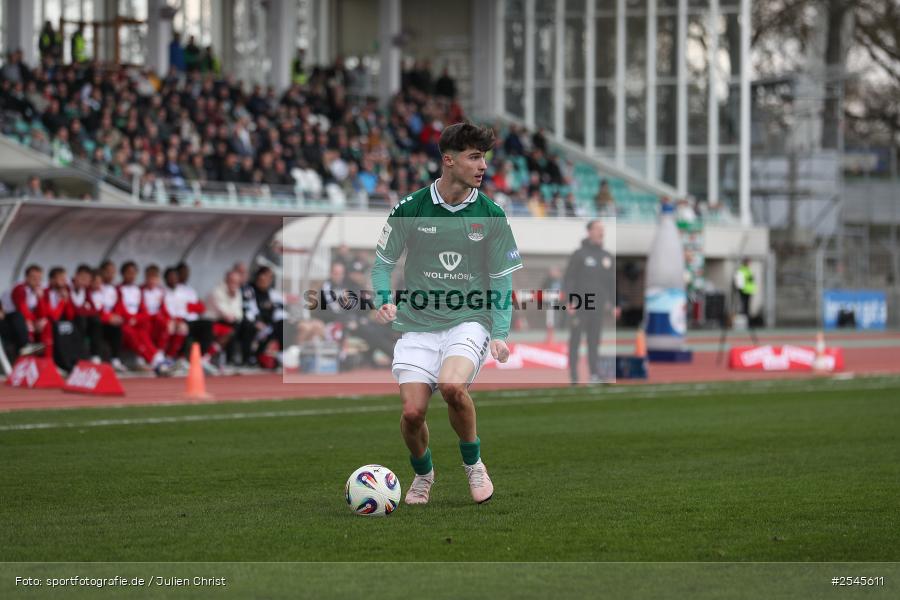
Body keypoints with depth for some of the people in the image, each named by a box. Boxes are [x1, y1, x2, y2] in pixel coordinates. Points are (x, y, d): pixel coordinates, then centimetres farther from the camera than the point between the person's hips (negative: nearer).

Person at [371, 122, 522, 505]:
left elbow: (501, 281, 6)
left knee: (452, 386, -30)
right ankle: (422, 473, 21)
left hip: (469, 321, -1)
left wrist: (500, 334, -5)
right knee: (413, 412, -12)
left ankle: (473, 463, -4)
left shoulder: (491, 215, 1)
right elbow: (383, 262, 10)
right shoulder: (410, 208, -2)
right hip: (418, 325, 1)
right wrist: (385, 301, -9)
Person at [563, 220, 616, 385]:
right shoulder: (579, 255, -2)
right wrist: (570, 301, -13)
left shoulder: (607, 257, 13)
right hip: (579, 306, -4)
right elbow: (568, 279, -5)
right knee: (575, 340, -2)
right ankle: (573, 375, 0)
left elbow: (611, 282, 17)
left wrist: (612, 303, 10)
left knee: (594, 341, 5)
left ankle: (595, 373, 5)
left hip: (598, 307, 4)